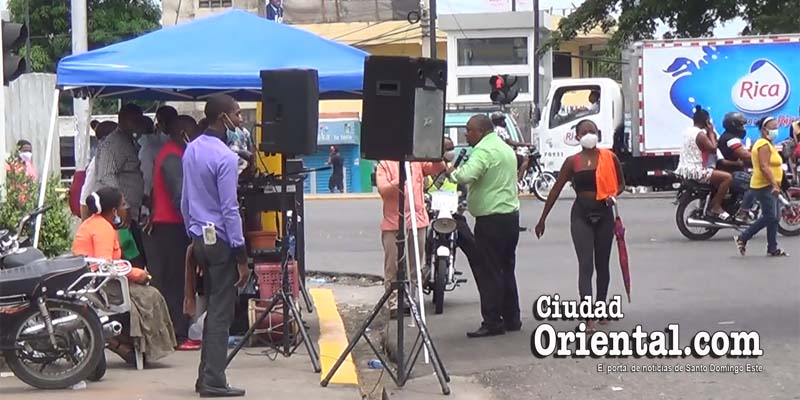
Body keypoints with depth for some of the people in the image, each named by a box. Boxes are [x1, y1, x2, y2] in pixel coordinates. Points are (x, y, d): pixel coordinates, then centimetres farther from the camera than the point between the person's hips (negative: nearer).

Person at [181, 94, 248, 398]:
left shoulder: (191, 150, 9)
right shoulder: (225, 157, -17)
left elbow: (185, 201, 15)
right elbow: (229, 210, -18)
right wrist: (241, 256, -14)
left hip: (199, 237, 9)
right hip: (220, 240, -9)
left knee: (212, 308, 15)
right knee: (221, 313, -3)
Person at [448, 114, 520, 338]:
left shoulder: (484, 150, -15)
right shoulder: (506, 149, 18)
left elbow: (467, 175, -30)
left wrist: (452, 172, -9)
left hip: (491, 218, -10)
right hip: (511, 215, 10)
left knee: (488, 273, -5)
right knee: (506, 269, 15)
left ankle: (492, 322, -4)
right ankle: (511, 318, 20)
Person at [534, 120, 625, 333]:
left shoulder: (610, 158, 1)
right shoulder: (572, 162, 0)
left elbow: (621, 183, 14)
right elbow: (556, 190, 5)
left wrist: (613, 194, -9)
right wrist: (543, 219, 6)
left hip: (604, 213, 2)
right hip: (581, 214, -2)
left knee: (602, 264, 13)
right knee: (585, 265, -11)